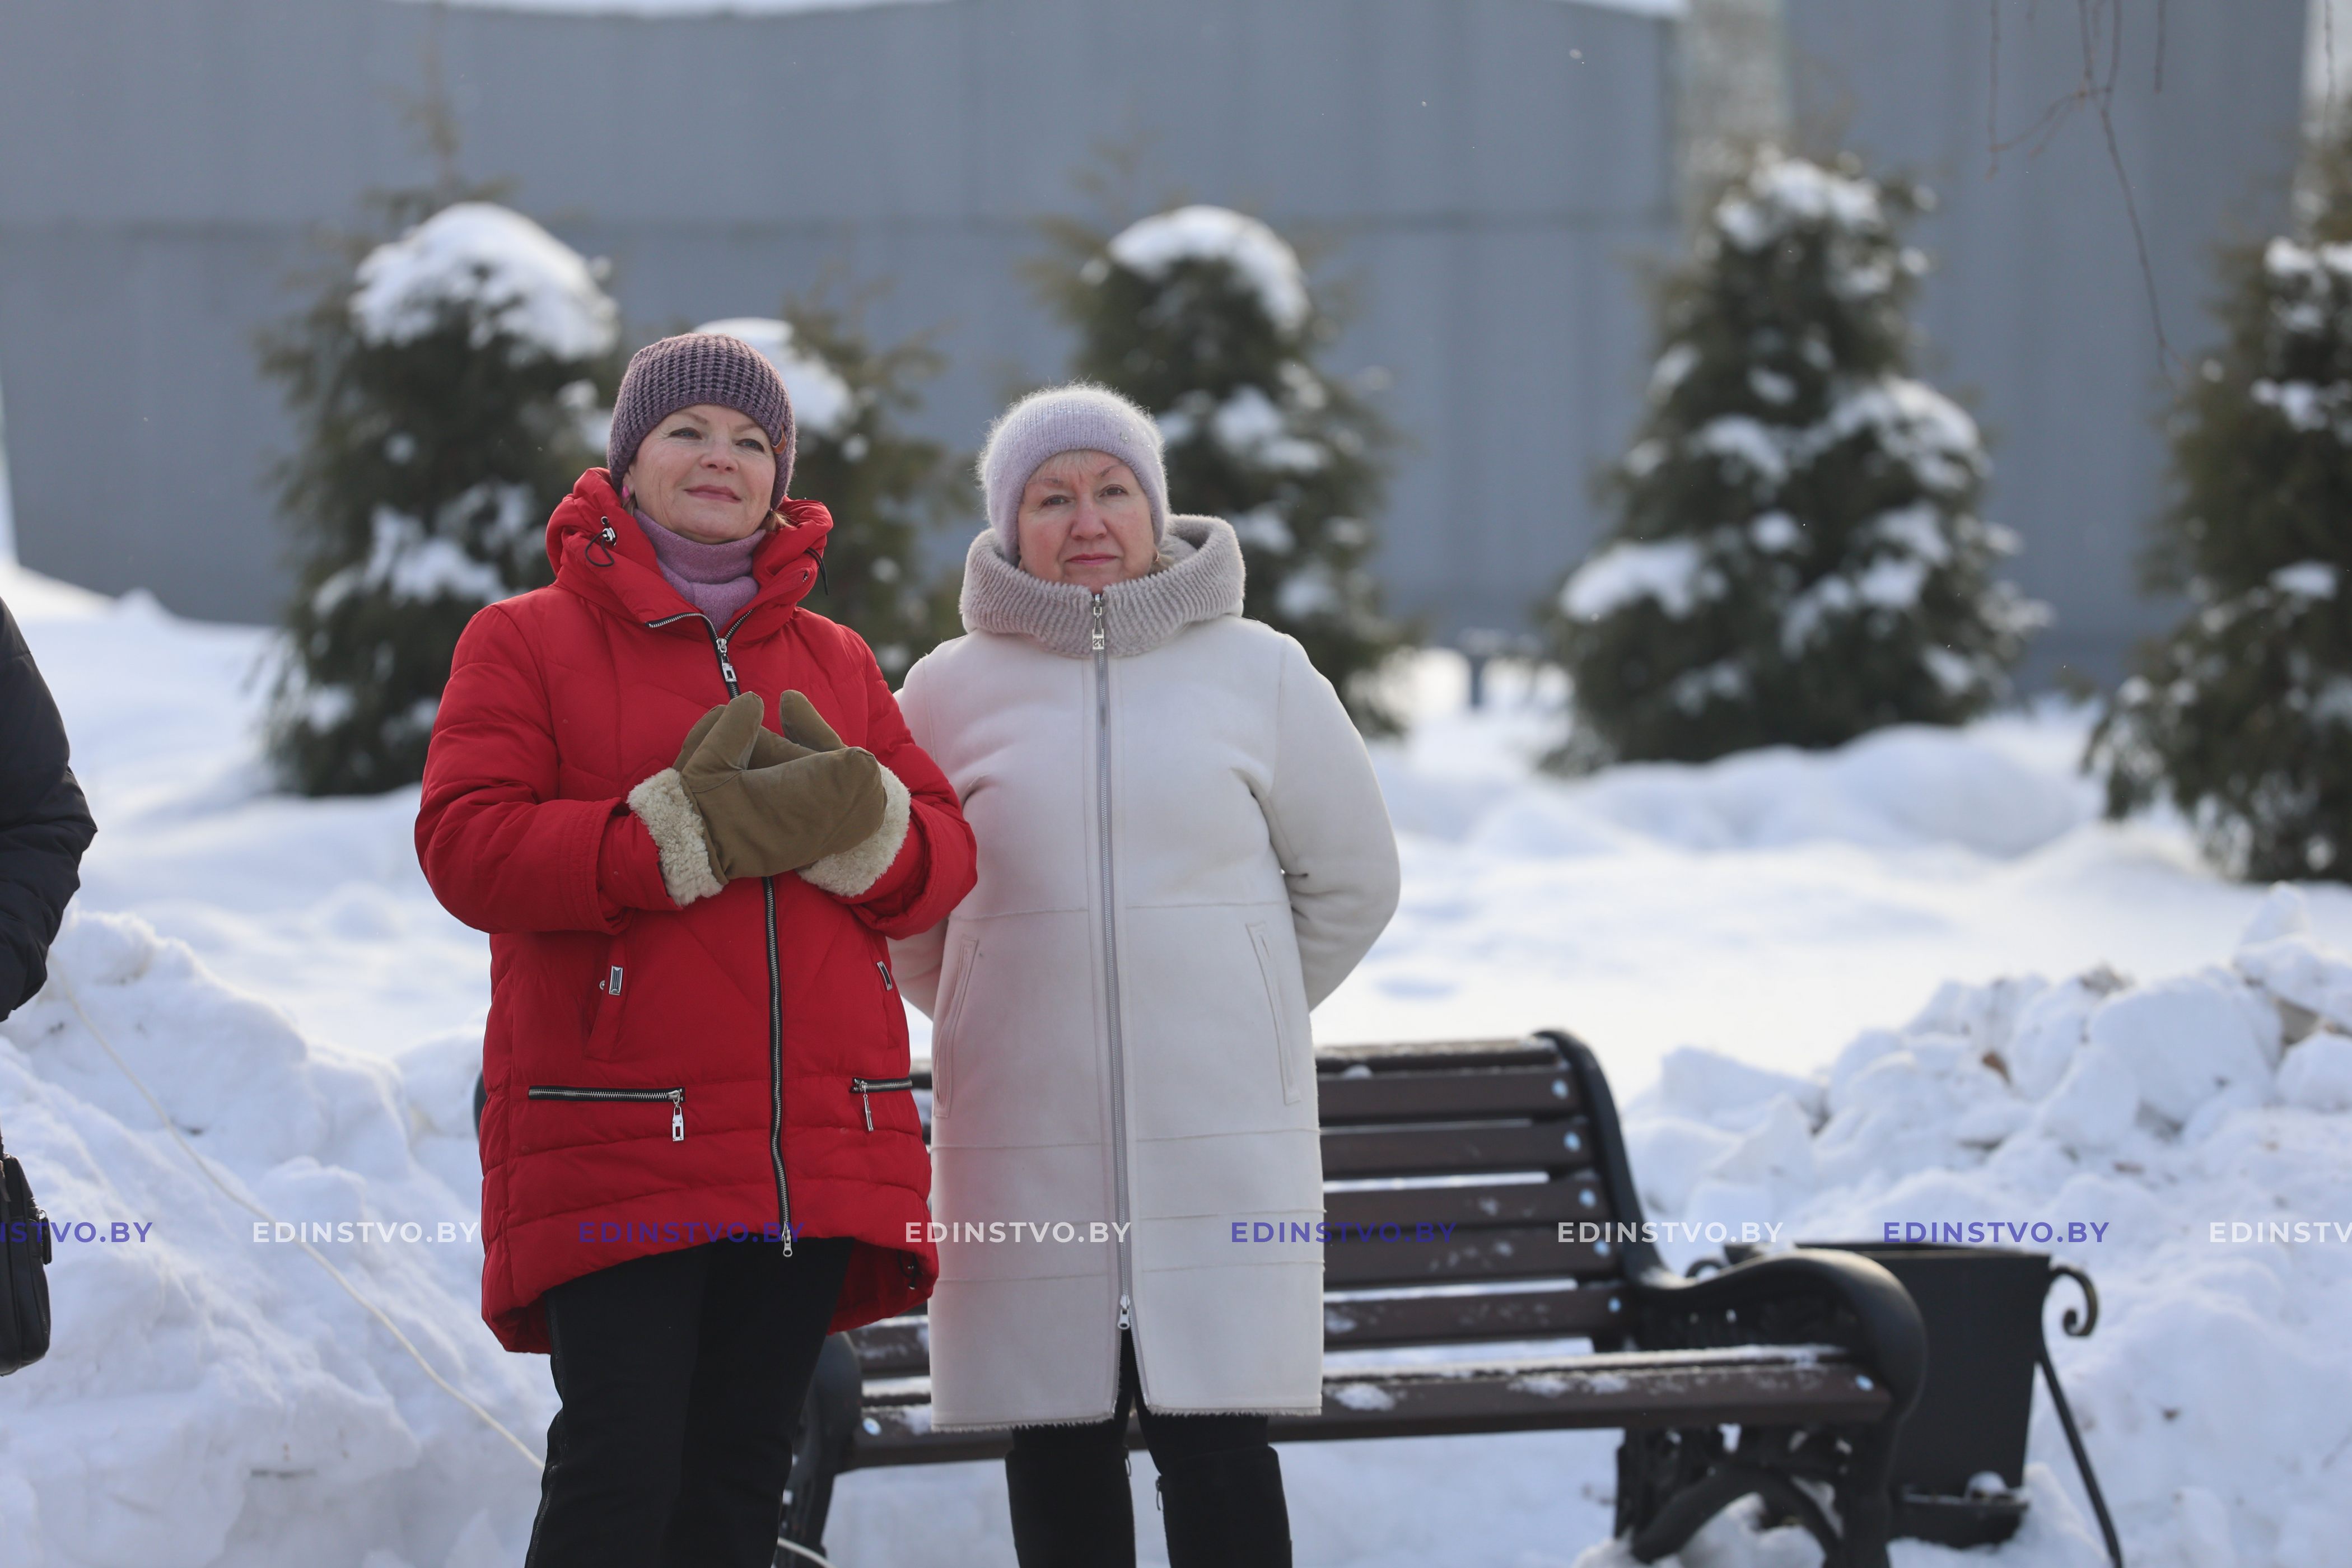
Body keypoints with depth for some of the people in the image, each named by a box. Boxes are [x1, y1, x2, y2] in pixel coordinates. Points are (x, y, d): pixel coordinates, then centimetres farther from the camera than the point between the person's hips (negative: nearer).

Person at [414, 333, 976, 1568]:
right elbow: (466, 846, -9)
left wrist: (853, 823, -14)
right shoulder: (527, 642, 4)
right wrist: (693, 834, -18)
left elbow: (943, 861, 10)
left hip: (818, 1156, 5)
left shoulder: (833, 663, 17)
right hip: (615, 1152, -4)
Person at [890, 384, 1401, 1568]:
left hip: (1219, 1133, -1)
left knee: (1214, 1439, -7)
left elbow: (1350, 879, 14)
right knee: (1060, 1447, 4)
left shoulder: (1257, 673, 4)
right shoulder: (950, 691, 5)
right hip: (1026, 1149, 1)